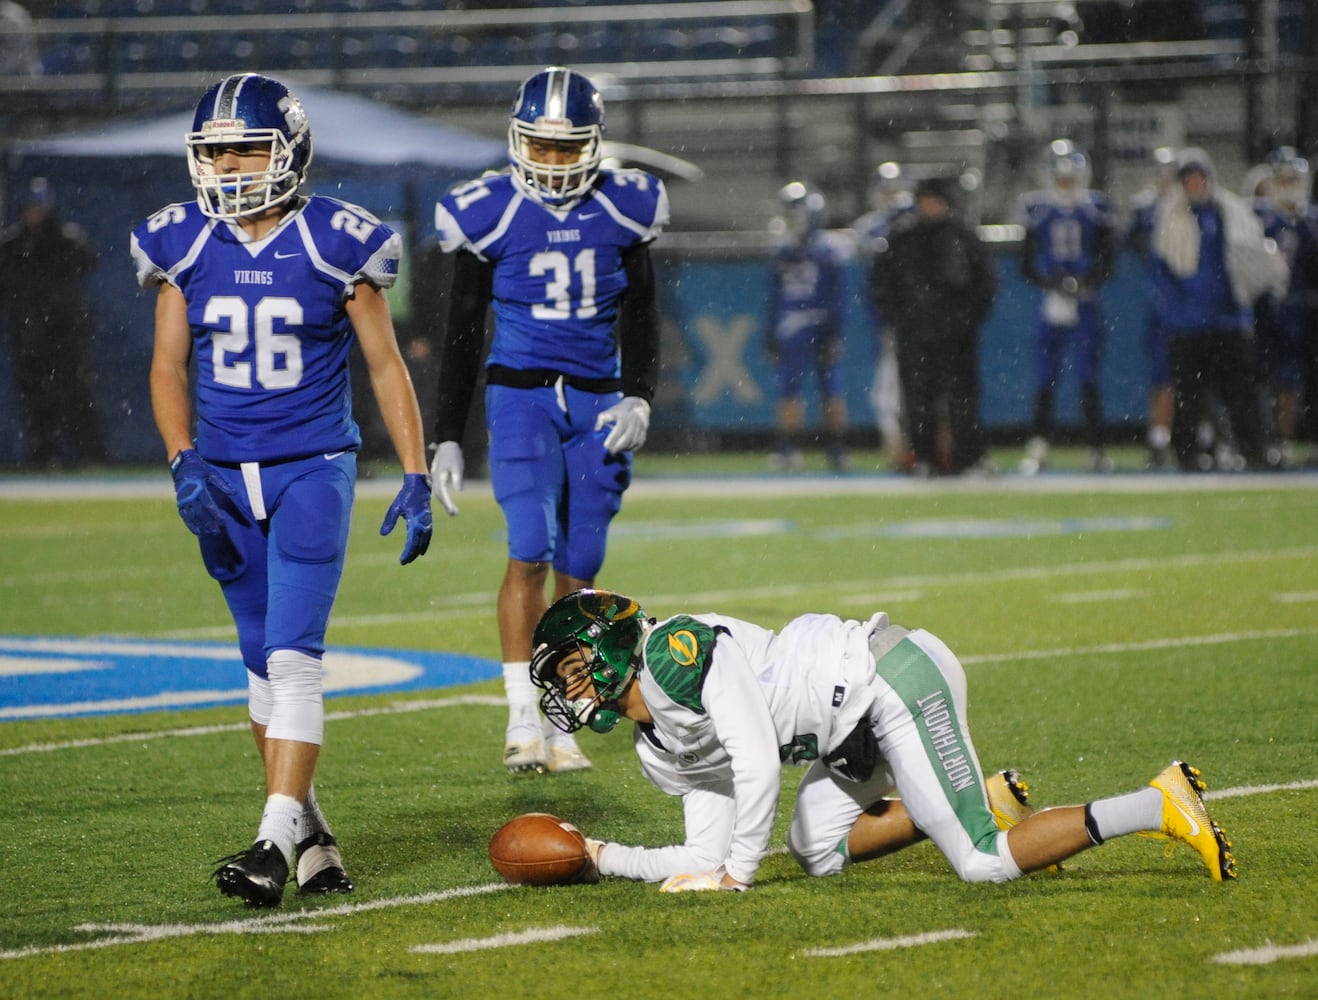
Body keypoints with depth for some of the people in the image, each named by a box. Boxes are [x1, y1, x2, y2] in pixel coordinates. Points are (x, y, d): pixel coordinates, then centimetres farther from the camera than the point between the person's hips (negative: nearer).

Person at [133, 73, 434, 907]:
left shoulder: (336, 245, -8)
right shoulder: (184, 245, 1)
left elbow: (387, 367, -1)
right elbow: (169, 367, 7)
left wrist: (417, 478, -5)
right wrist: (184, 463, -8)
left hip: (313, 470, -4)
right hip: (226, 476, 4)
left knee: (294, 656, -14)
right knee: (265, 662, 9)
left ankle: (278, 840, -16)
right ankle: (310, 829, 20)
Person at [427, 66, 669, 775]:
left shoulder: (623, 208, 3)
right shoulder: (488, 213, -2)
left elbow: (640, 318, 11)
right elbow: (463, 331, 4)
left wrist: (638, 397, -5)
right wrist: (446, 437, 3)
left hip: (597, 399, 2)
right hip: (520, 392, -2)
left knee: (578, 570, 3)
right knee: (530, 552, -18)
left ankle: (556, 727, 12)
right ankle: (523, 721, -14)